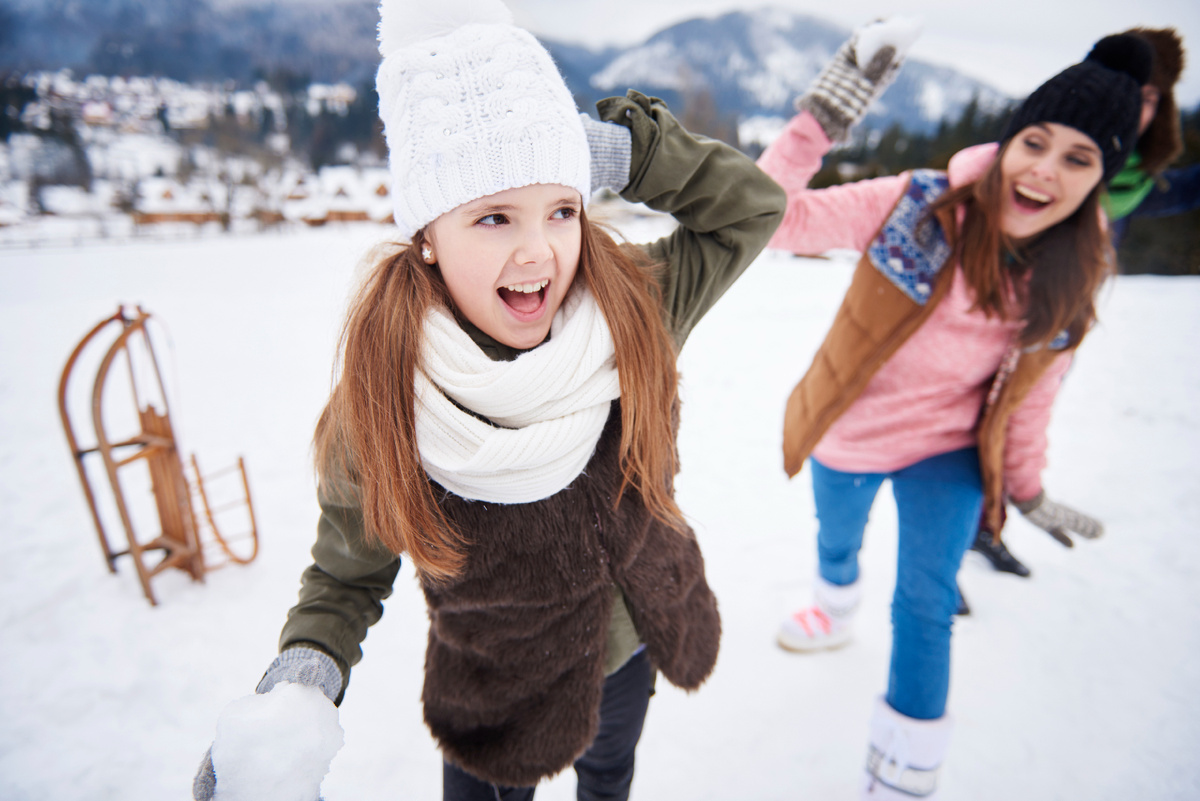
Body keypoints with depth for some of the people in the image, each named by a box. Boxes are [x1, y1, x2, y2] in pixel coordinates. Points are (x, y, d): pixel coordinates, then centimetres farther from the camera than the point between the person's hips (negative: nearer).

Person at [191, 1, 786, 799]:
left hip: (633, 646, 4)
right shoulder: (376, 407, -28)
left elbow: (753, 204, -16)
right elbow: (346, 575, -13)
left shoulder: (636, 313, -25)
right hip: (495, 695, -2)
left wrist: (623, 148, -30)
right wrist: (302, 675, -31)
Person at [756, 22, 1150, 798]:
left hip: (948, 447, 1)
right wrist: (821, 120, -42)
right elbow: (770, 218, -30)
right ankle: (836, 613, 64)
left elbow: (1030, 391, 0)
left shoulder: (1073, 278, -13)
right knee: (837, 543, 25)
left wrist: (1029, 487, 7)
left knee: (927, 602, -4)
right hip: (847, 436, 0)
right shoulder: (917, 205, -24)